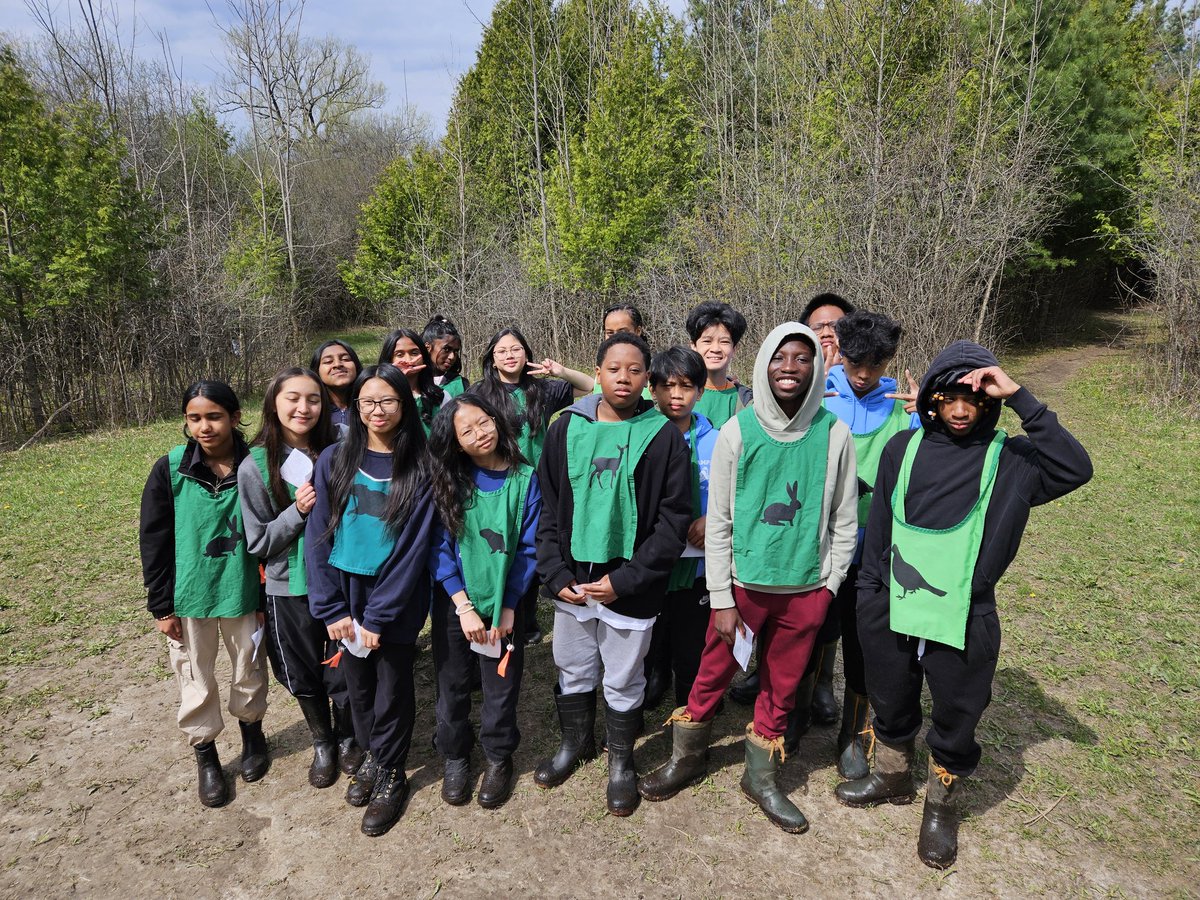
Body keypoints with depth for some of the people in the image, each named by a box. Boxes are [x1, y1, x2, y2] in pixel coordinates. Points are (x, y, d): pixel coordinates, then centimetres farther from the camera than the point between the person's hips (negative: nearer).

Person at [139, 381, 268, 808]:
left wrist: (266, 597, -1)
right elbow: (154, 541, -4)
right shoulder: (170, 470, -9)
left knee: (249, 672, 16)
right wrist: (161, 605, -5)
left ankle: (252, 732, 42)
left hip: (242, 593, 0)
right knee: (196, 681, 12)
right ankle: (206, 757, 33)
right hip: (189, 597, 0)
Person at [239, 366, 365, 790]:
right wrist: (298, 511, -21)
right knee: (304, 676, 16)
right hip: (289, 590, 0)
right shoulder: (255, 466, -9)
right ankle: (322, 743, 41)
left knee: (344, 672, 12)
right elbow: (257, 542, -7)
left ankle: (346, 738, 39)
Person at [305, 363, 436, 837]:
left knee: (393, 689, 10)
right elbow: (318, 536, -3)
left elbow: (414, 547, -12)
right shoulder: (334, 460, -2)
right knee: (357, 685, 16)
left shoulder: (420, 468, -9)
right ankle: (371, 755, 41)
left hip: (396, 603, -2)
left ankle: (390, 774, 32)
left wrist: (378, 617, -14)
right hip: (346, 596, 3)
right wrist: (332, 610, -9)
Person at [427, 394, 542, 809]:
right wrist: (464, 606, -14)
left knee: (502, 685, 12)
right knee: (453, 684, 14)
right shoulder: (449, 481, -6)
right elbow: (439, 548, -8)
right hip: (454, 603, 1)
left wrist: (508, 607, -10)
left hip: (503, 603, -1)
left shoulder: (524, 479, -9)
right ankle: (455, 756, 37)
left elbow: (529, 549, -7)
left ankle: (499, 758, 35)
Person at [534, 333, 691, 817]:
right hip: (570, 583, 3)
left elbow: (674, 519, -9)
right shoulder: (566, 429, 1)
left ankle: (621, 759, 38)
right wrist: (555, 574, -6)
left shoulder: (664, 436, -7)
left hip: (630, 588, -3)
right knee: (573, 671, 20)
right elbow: (547, 508, 4)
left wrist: (625, 580, -15)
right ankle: (575, 742, 45)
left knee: (623, 682, 13)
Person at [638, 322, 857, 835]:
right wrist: (722, 598, -7)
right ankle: (687, 758, 35)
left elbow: (845, 520, 4)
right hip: (743, 582, -1)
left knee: (781, 686, 15)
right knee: (711, 675, 11)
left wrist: (830, 586, 3)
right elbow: (718, 521, -6)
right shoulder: (737, 432, -8)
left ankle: (761, 778, 36)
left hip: (805, 589, 1)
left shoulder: (834, 434, -4)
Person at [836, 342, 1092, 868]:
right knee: (891, 706, 21)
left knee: (956, 720, 15)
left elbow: (1076, 468, -24)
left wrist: (1019, 398, -25)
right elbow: (878, 528, 5)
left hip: (964, 621, -2)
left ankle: (942, 805, 40)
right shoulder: (903, 448, 0)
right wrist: (868, 594, 7)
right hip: (892, 613, 2)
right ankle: (892, 778, 47)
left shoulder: (1009, 460, -5)